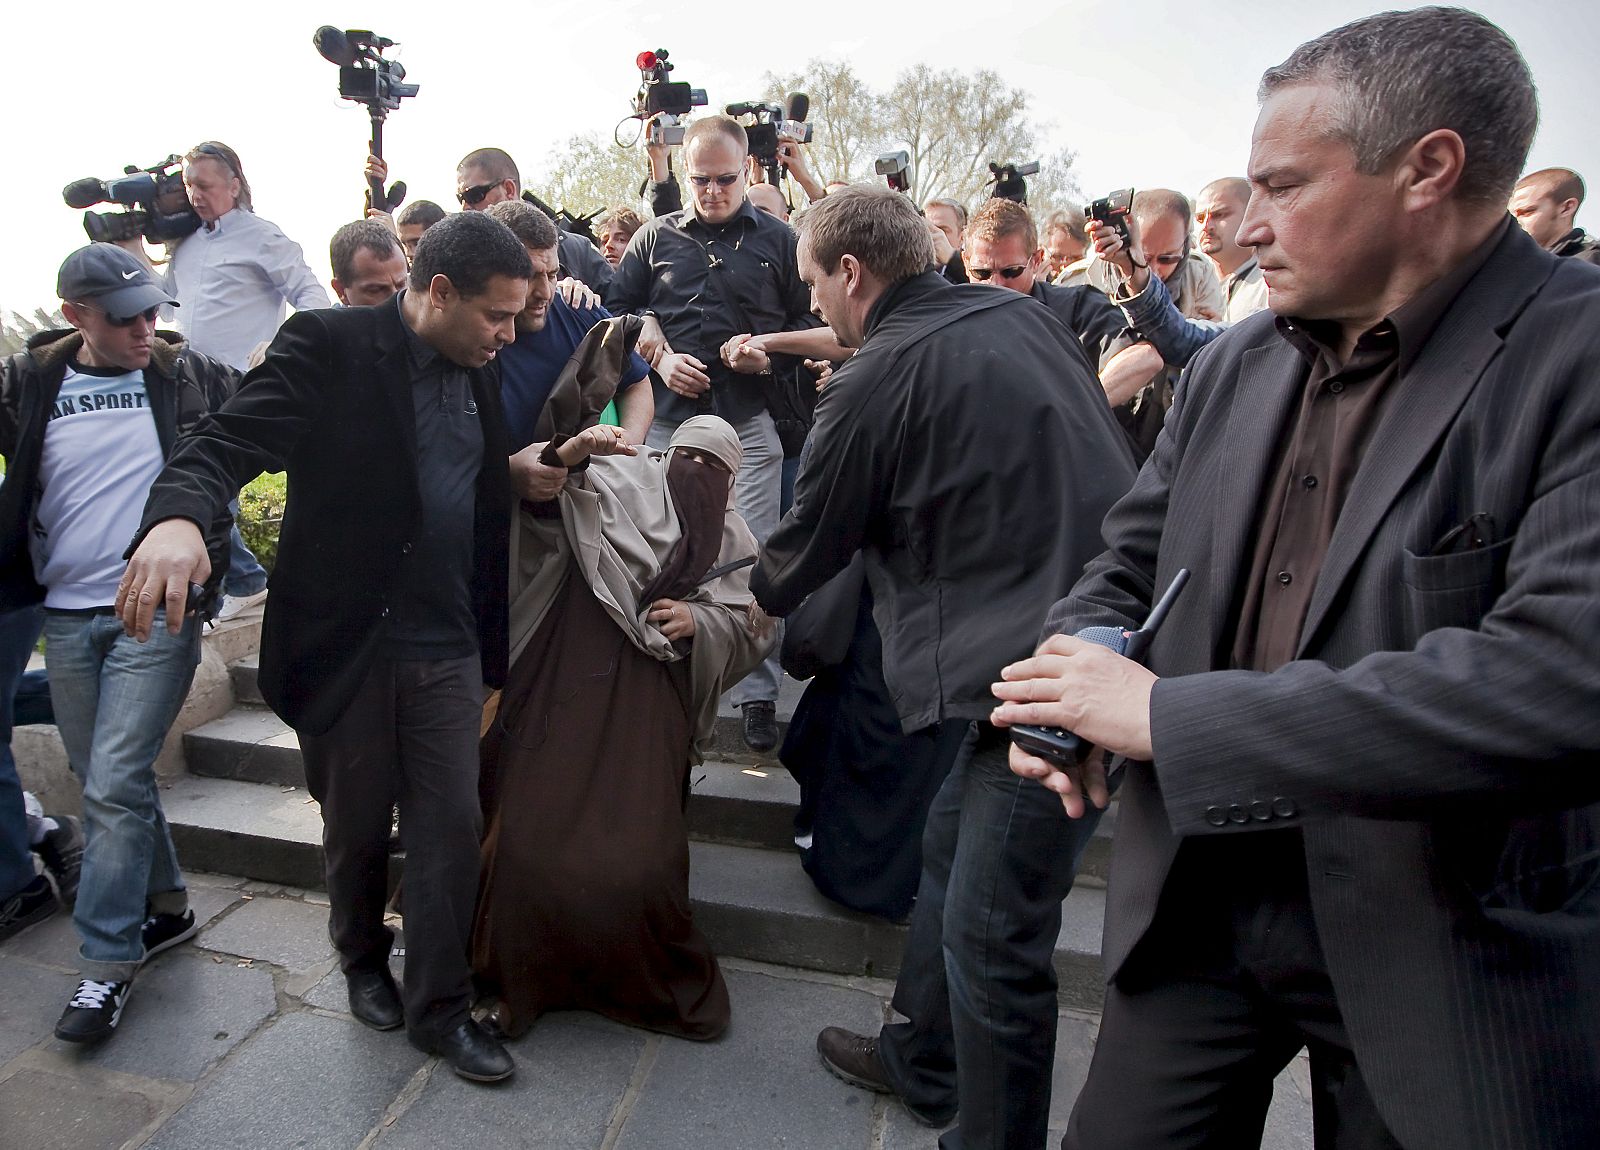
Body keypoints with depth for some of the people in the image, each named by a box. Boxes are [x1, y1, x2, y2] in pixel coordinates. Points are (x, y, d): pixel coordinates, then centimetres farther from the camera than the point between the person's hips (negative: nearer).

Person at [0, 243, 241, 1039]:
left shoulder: (190, 376, -1)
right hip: (66, 614, 4)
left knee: (114, 785, -6)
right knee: (105, 783, 13)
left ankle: (107, 963, 8)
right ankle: (166, 908, 31)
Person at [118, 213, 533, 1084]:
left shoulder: (479, 377, 9)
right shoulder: (328, 346, -9)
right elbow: (231, 439, -20)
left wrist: (493, 656, 12)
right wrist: (177, 515, -43)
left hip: (446, 649, 4)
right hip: (343, 644, -4)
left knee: (451, 825, 5)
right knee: (356, 827, 14)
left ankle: (440, 1007, 22)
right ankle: (363, 962, 42)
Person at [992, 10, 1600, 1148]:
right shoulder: (1231, 368, 3)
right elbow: (1129, 568, 12)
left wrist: (1171, 715, -26)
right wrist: (1072, 685, -11)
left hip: (1446, 953, -4)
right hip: (1197, 912, 5)